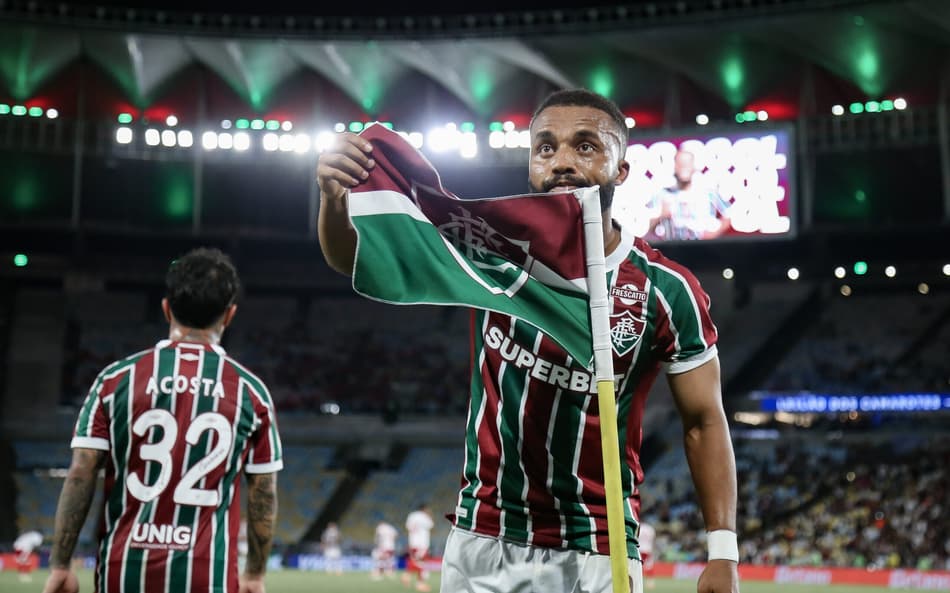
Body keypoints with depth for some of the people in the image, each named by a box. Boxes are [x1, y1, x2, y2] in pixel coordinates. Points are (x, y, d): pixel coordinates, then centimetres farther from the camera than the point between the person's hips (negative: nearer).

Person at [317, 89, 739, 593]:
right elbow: (356, 258, -7)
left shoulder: (667, 291, -8)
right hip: (481, 544, 2)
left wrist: (723, 551, -7)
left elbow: (704, 422, -1)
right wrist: (335, 197, -29)